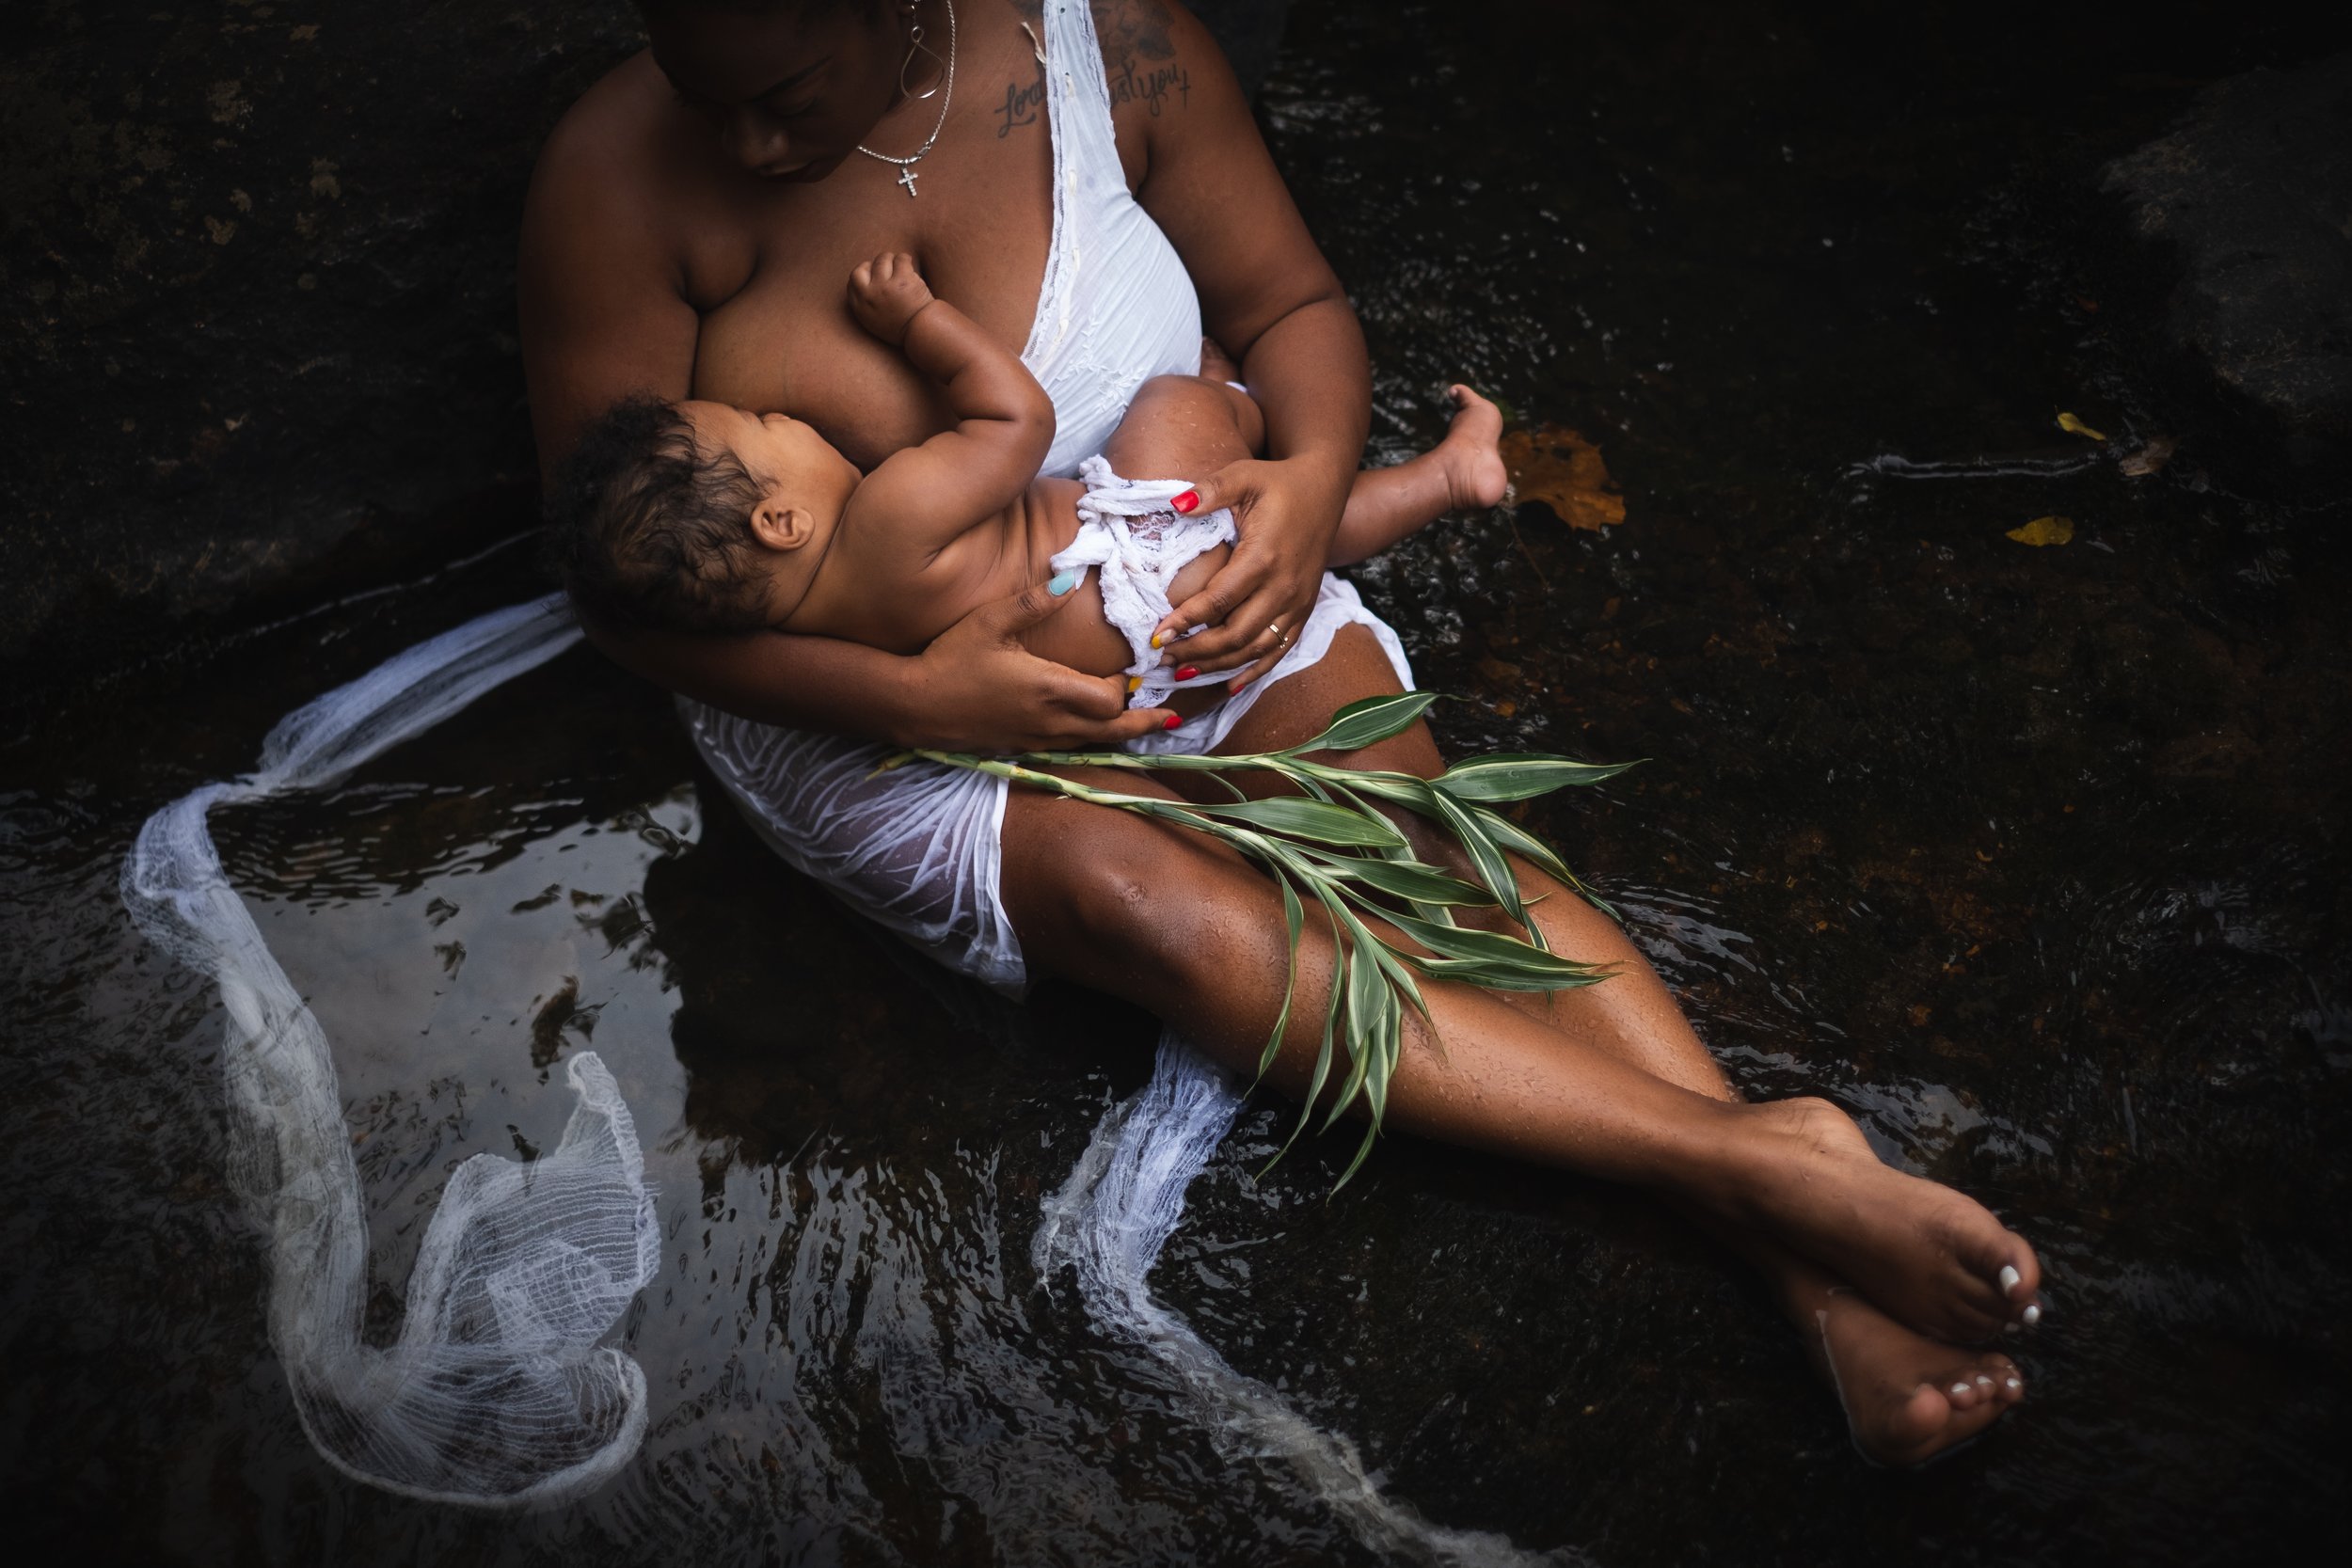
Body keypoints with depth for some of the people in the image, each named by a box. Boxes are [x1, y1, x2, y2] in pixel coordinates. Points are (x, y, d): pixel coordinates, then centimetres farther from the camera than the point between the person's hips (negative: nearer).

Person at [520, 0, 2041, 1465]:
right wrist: (921, 696, -27)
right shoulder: (621, 180, -16)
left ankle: (1807, 1272, -28)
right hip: (866, 687, -2)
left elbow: (1293, 303, 1)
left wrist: (1313, 478, -22)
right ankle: (1767, 1158, -31)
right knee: (1157, 905, -29)